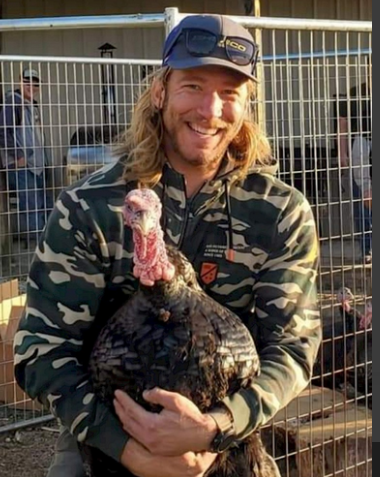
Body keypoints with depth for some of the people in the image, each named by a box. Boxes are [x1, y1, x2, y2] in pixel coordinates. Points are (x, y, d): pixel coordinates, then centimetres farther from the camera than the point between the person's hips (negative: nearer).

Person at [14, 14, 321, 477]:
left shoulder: (282, 214, -8)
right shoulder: (88, 207, -11)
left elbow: (292, 346, -11)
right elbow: (43, 347, -13)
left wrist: (213, 428, -29)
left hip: (227, 435, 1)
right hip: (104, 433, -1)